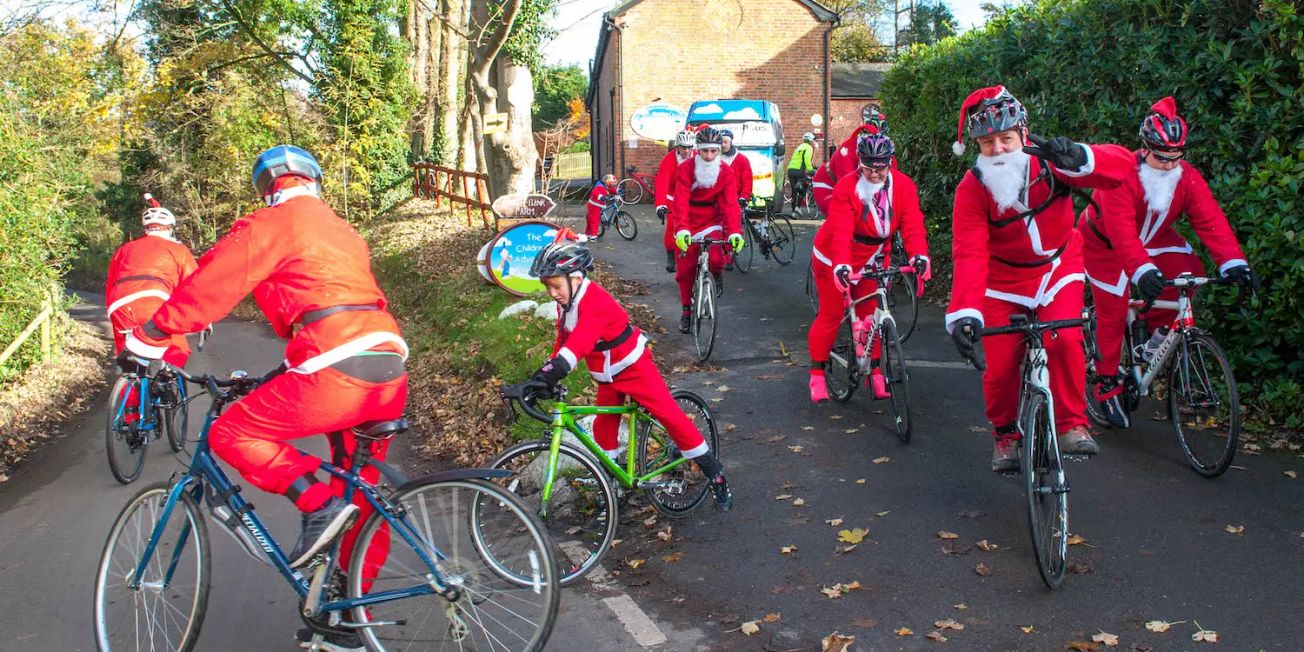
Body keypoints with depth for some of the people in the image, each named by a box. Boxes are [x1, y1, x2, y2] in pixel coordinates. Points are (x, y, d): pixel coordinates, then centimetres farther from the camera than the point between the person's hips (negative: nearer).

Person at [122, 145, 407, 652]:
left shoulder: (270, 224, 4)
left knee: (231, 433, 4)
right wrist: (281, 374, 40)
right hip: (389, 372, 8)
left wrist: (146, 339, 12)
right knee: (361, 498, 17)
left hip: (337, 371, -8)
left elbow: (208, 287, 1)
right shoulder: (340, 230, 29)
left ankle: (319, 503, -11)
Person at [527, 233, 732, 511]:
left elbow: (581, 340, -45)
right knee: (603, 426, 13)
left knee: (670, 415, -10)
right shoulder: (566, 303, -1)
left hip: (634, 367, -9)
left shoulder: (595, 301, -31)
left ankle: (714, 473, 0)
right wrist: (545, 373, -3)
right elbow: (563, 340, 7)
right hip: (607, 376, 9)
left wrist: (553, 370, -55)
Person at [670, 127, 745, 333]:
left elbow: (730, 203, -16)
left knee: (715, 258, -23)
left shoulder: (725, 172, -10)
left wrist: (735, 231, -30)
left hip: (712, 222, 0)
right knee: (685, 270, 4)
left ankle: (717, 274, 14)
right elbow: (680, 202, -25)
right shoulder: (685, 169, -16)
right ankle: (686, 310, 22)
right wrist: (681, 229, -40)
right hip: (689, 225, 0)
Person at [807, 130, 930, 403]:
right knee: (831, 315, 2)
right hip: (835, 259, -3)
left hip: (871, 259, 3)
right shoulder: (847, 187, -24)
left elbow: (913, 224, -24)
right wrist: (841, 264, -48)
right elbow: (841, 231, -34)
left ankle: (873, 370, 20)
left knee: (870, 314, 5)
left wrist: (919, 255, -41)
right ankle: (817, 373, 13)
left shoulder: (903, 186, -14)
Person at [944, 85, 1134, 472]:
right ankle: (1004, 434, 23)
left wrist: (1079, 158, -49)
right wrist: (964, 312, -43)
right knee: (1001, 365, -4)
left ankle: (1072, 425, -3)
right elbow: (969, 254, -30)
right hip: (1005, 278, 0)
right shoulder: (972, 188, -22)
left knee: (1065, 340, -23)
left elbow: (1122, 165, -27)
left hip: (1058, 268, 0)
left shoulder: (1050, 161, -21)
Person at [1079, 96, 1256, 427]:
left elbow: (1210, 219, -28)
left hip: (1151, 238, 5)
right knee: (1113, 313, -4)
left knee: (1190, 270, -20)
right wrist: (1141, 270, -59)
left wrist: (1232, 261, -44)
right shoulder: (1122, 174, -34)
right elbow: (1120, 229, -45)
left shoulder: (1187, 177, -19)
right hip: (1105, 242, -5)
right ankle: (1107, 386, 11)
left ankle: (1156, 325, 5)